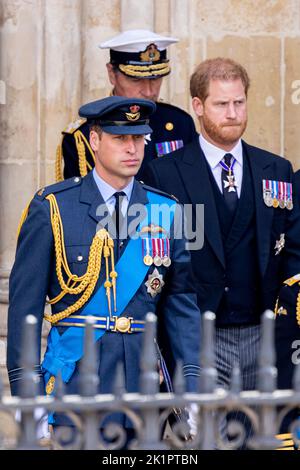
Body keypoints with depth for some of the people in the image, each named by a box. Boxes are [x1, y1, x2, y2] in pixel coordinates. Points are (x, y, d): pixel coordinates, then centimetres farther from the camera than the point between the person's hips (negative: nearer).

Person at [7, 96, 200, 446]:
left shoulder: (164, 211, 8)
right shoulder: (52, 208, -2)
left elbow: (182, 303, 8)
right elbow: (25, 303, -2)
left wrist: (193, 387, -1)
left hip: (144, 380, 3)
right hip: (75, 381, -3)